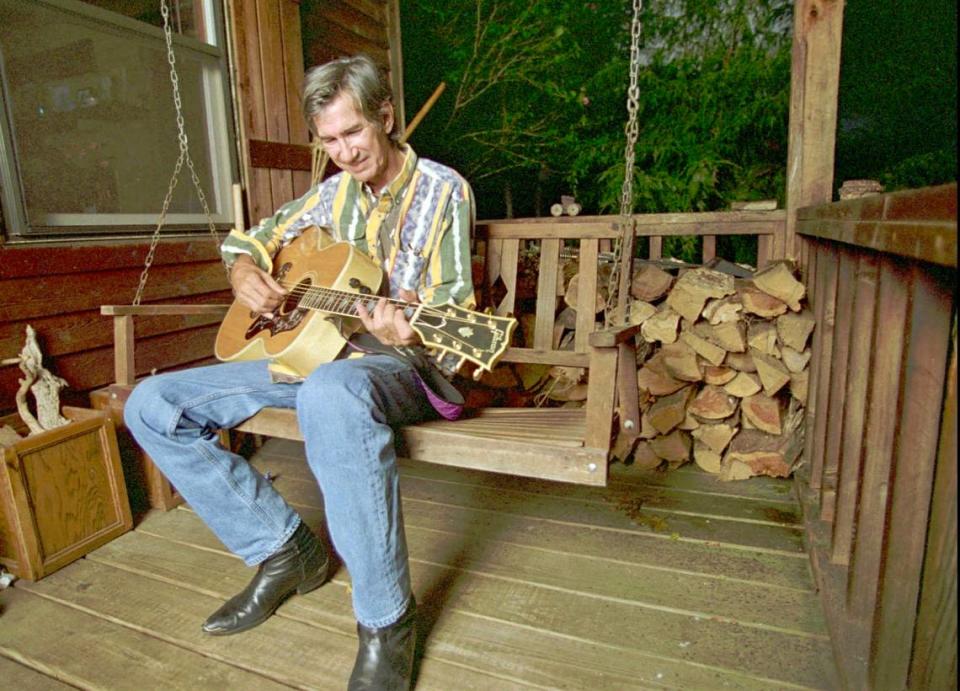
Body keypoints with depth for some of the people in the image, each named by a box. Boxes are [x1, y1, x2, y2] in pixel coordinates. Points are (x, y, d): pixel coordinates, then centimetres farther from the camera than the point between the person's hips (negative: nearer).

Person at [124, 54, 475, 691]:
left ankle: (388, 621, -26)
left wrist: (408, 333, -32)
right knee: (152, 405, -3)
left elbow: (453, 309, -9)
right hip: (311, 348, 7)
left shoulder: (442, 189, -2)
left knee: (331, 393, -44)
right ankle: (285, 549, 0)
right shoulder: (335, 193, 15)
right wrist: (247, 276, 2)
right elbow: (248, 240, 26)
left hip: (404, 361, -6)